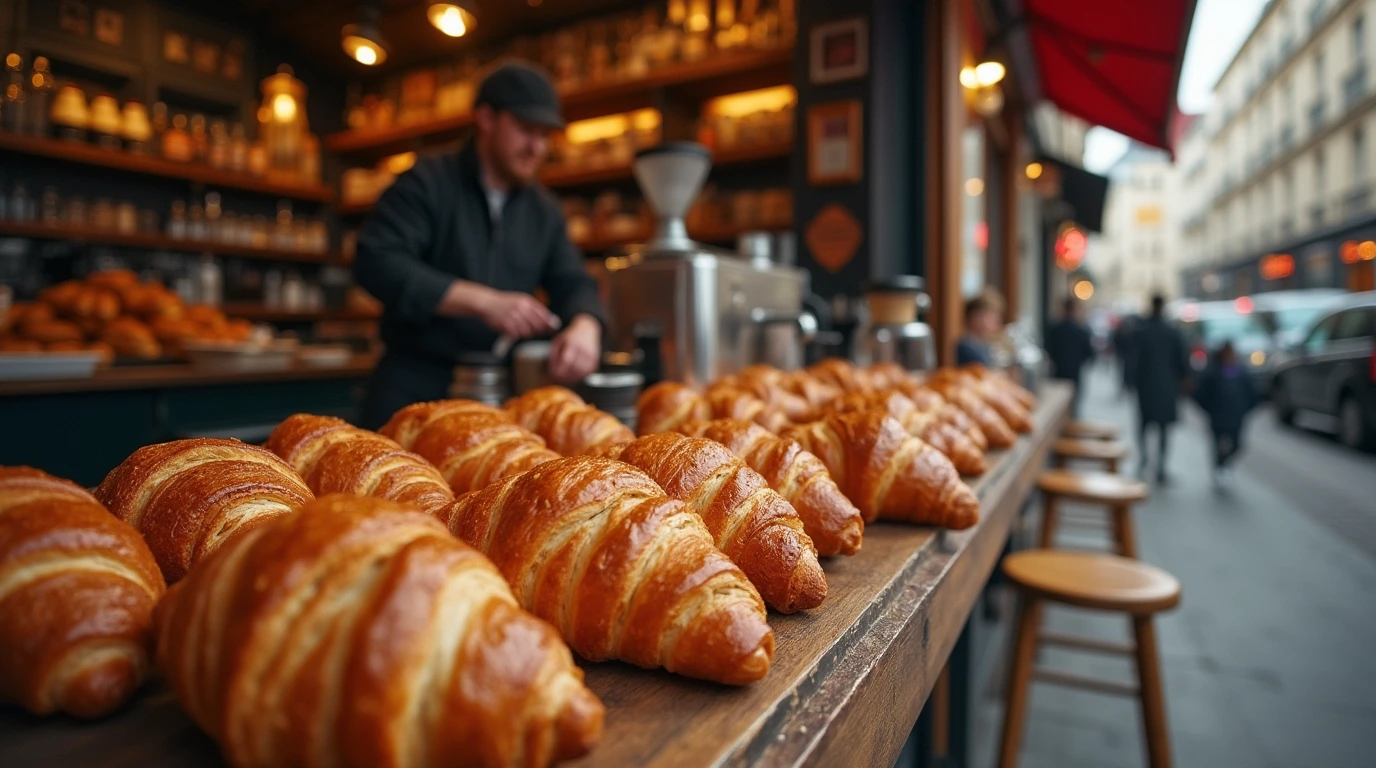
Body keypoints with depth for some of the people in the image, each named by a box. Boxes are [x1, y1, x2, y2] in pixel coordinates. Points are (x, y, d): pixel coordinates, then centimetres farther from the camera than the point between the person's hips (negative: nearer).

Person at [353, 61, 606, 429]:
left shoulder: (544, 210, 10)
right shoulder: (426, 184, -6)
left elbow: (573, 284, 7)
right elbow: (376, 263, -18)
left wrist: (585, 326, -18)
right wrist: (484, 301, -27)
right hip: (415, 387, -4)